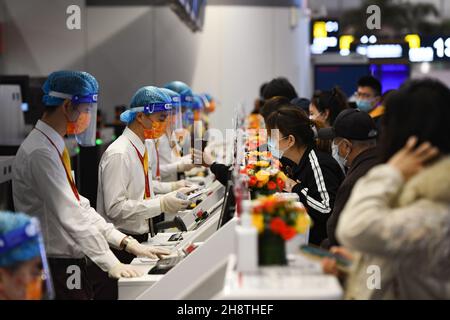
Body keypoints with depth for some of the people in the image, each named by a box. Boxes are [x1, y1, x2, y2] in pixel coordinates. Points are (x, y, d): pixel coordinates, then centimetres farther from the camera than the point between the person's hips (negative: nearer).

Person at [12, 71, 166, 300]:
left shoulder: (54, 147, 12)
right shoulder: (40, 152, -19)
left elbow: (79, 205, 12)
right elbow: (71, 216, -22)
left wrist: (125, 242, 7)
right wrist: (111, 263, -20)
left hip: (72, 263, 9)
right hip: (55, 268, -9)